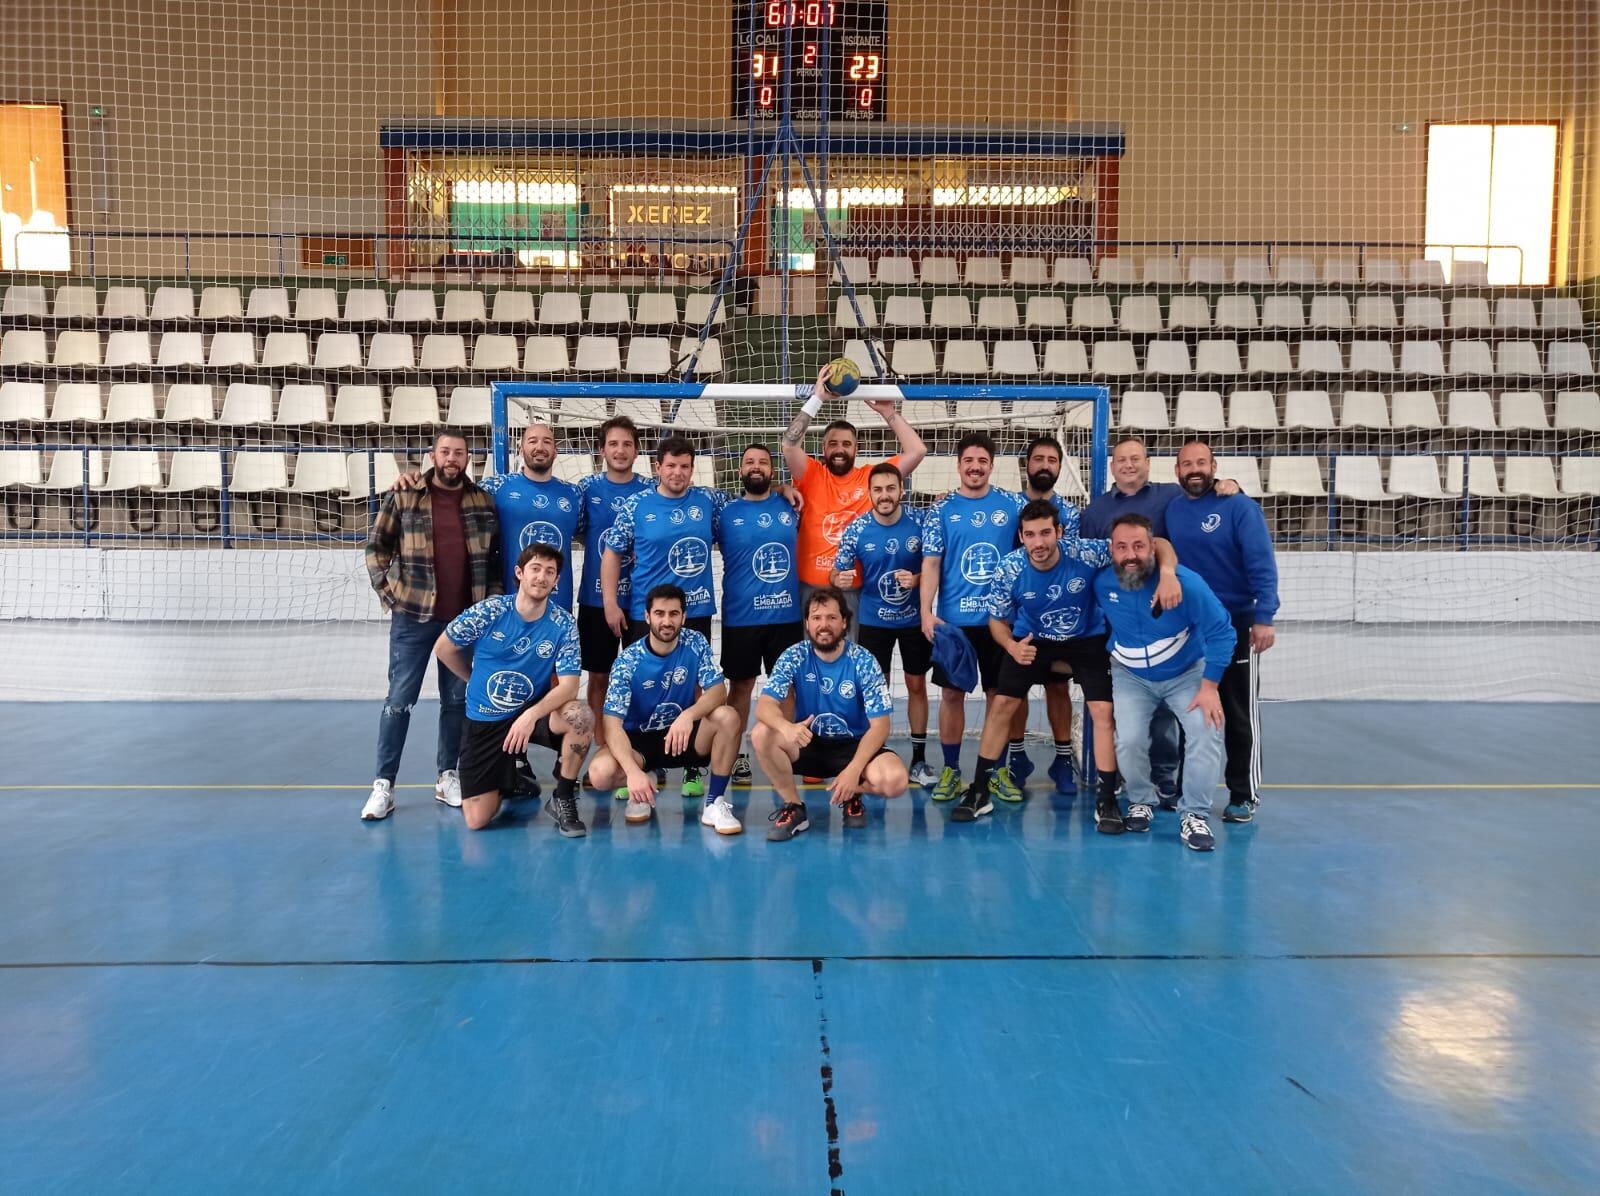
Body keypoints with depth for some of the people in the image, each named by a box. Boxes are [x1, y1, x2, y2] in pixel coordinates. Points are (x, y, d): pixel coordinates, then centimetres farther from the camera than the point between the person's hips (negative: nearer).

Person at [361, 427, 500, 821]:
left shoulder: (483, 501, 5)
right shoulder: (403, 496, -1)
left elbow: (495, 555, 10)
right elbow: (376, 545, 4)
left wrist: (492, 601, 3)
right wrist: (386, 591, -3)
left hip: (465, 617, 2)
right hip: (413, 615, -2)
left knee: (457, 699, 10)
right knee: (400, 698, 1)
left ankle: (448, 775, 22)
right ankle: (384, 784, 6)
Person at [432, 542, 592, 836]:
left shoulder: (563, 624, -12)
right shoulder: (487, 612, -13)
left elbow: (569, 685, -18)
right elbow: (443, 649, 2)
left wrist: (532, 715, -33)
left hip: (534, 711, 0)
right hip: (485, 720, 0)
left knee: (581, 715, -34)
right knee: (476, 820, -7)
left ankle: (563, 799, -10)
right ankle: (507, 776, 28)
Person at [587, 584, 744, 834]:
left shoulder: (695, 644, -10)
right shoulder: (627, 661, -17)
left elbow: (718, 691, -16)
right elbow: (613, 723, -23)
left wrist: (689, 715, -39)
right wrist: (633, 771, -39)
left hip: (683, 737, 2)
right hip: (639, 740, -1)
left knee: (728, 718, -28)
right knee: (601, 772, -31)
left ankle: (715, 803, -15)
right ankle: (641, 786, 5)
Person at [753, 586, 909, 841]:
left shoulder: (863, 662, -14)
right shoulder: (794, 657, -11)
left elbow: (879, 726, -15)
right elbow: (764, 706, -21)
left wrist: (853, 770, -29)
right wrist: (787, 728, -46)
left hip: (854, 745, -1)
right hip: (810, 744, 1)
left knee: (894, 780, -31)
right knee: (761, 735, -28)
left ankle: (852, 794, 5)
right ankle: (793, 808, -8)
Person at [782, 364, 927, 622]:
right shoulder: (812, 475, 1)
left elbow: (917, 451, -1)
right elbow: (790, 444, -15)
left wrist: (889, 413, -2)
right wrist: (817, 398, -15)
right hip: (812, 587, -1)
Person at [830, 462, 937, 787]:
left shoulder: (920, 521, -13)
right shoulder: (856, 529, -13)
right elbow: (839, 574, -9)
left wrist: (917, 579, -24)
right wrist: (840, 580, -32)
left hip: (914, 617, 1)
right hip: (873, 620, 0)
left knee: (917, 685, 9)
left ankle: (919, 760, 20)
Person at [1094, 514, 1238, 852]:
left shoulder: (1185, 582, -26)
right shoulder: (1103, 584, -15)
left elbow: (1221, 632, -20)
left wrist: (1209, 687, -21)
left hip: (1186, 673, -1)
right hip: (1132, 676, 1)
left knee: (1207, 729, -23)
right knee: (1129, 740, -19)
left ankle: (1194, 815, -8)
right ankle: (1140, 802, 11)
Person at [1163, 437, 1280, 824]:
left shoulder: (1240, 507, -10)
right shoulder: (1171, 511, 5)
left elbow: (1262, 564, -16)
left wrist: (1264, 618, -24)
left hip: (1234, 624, -4)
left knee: (1238, 715, 3)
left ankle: (1244, 796, 14)